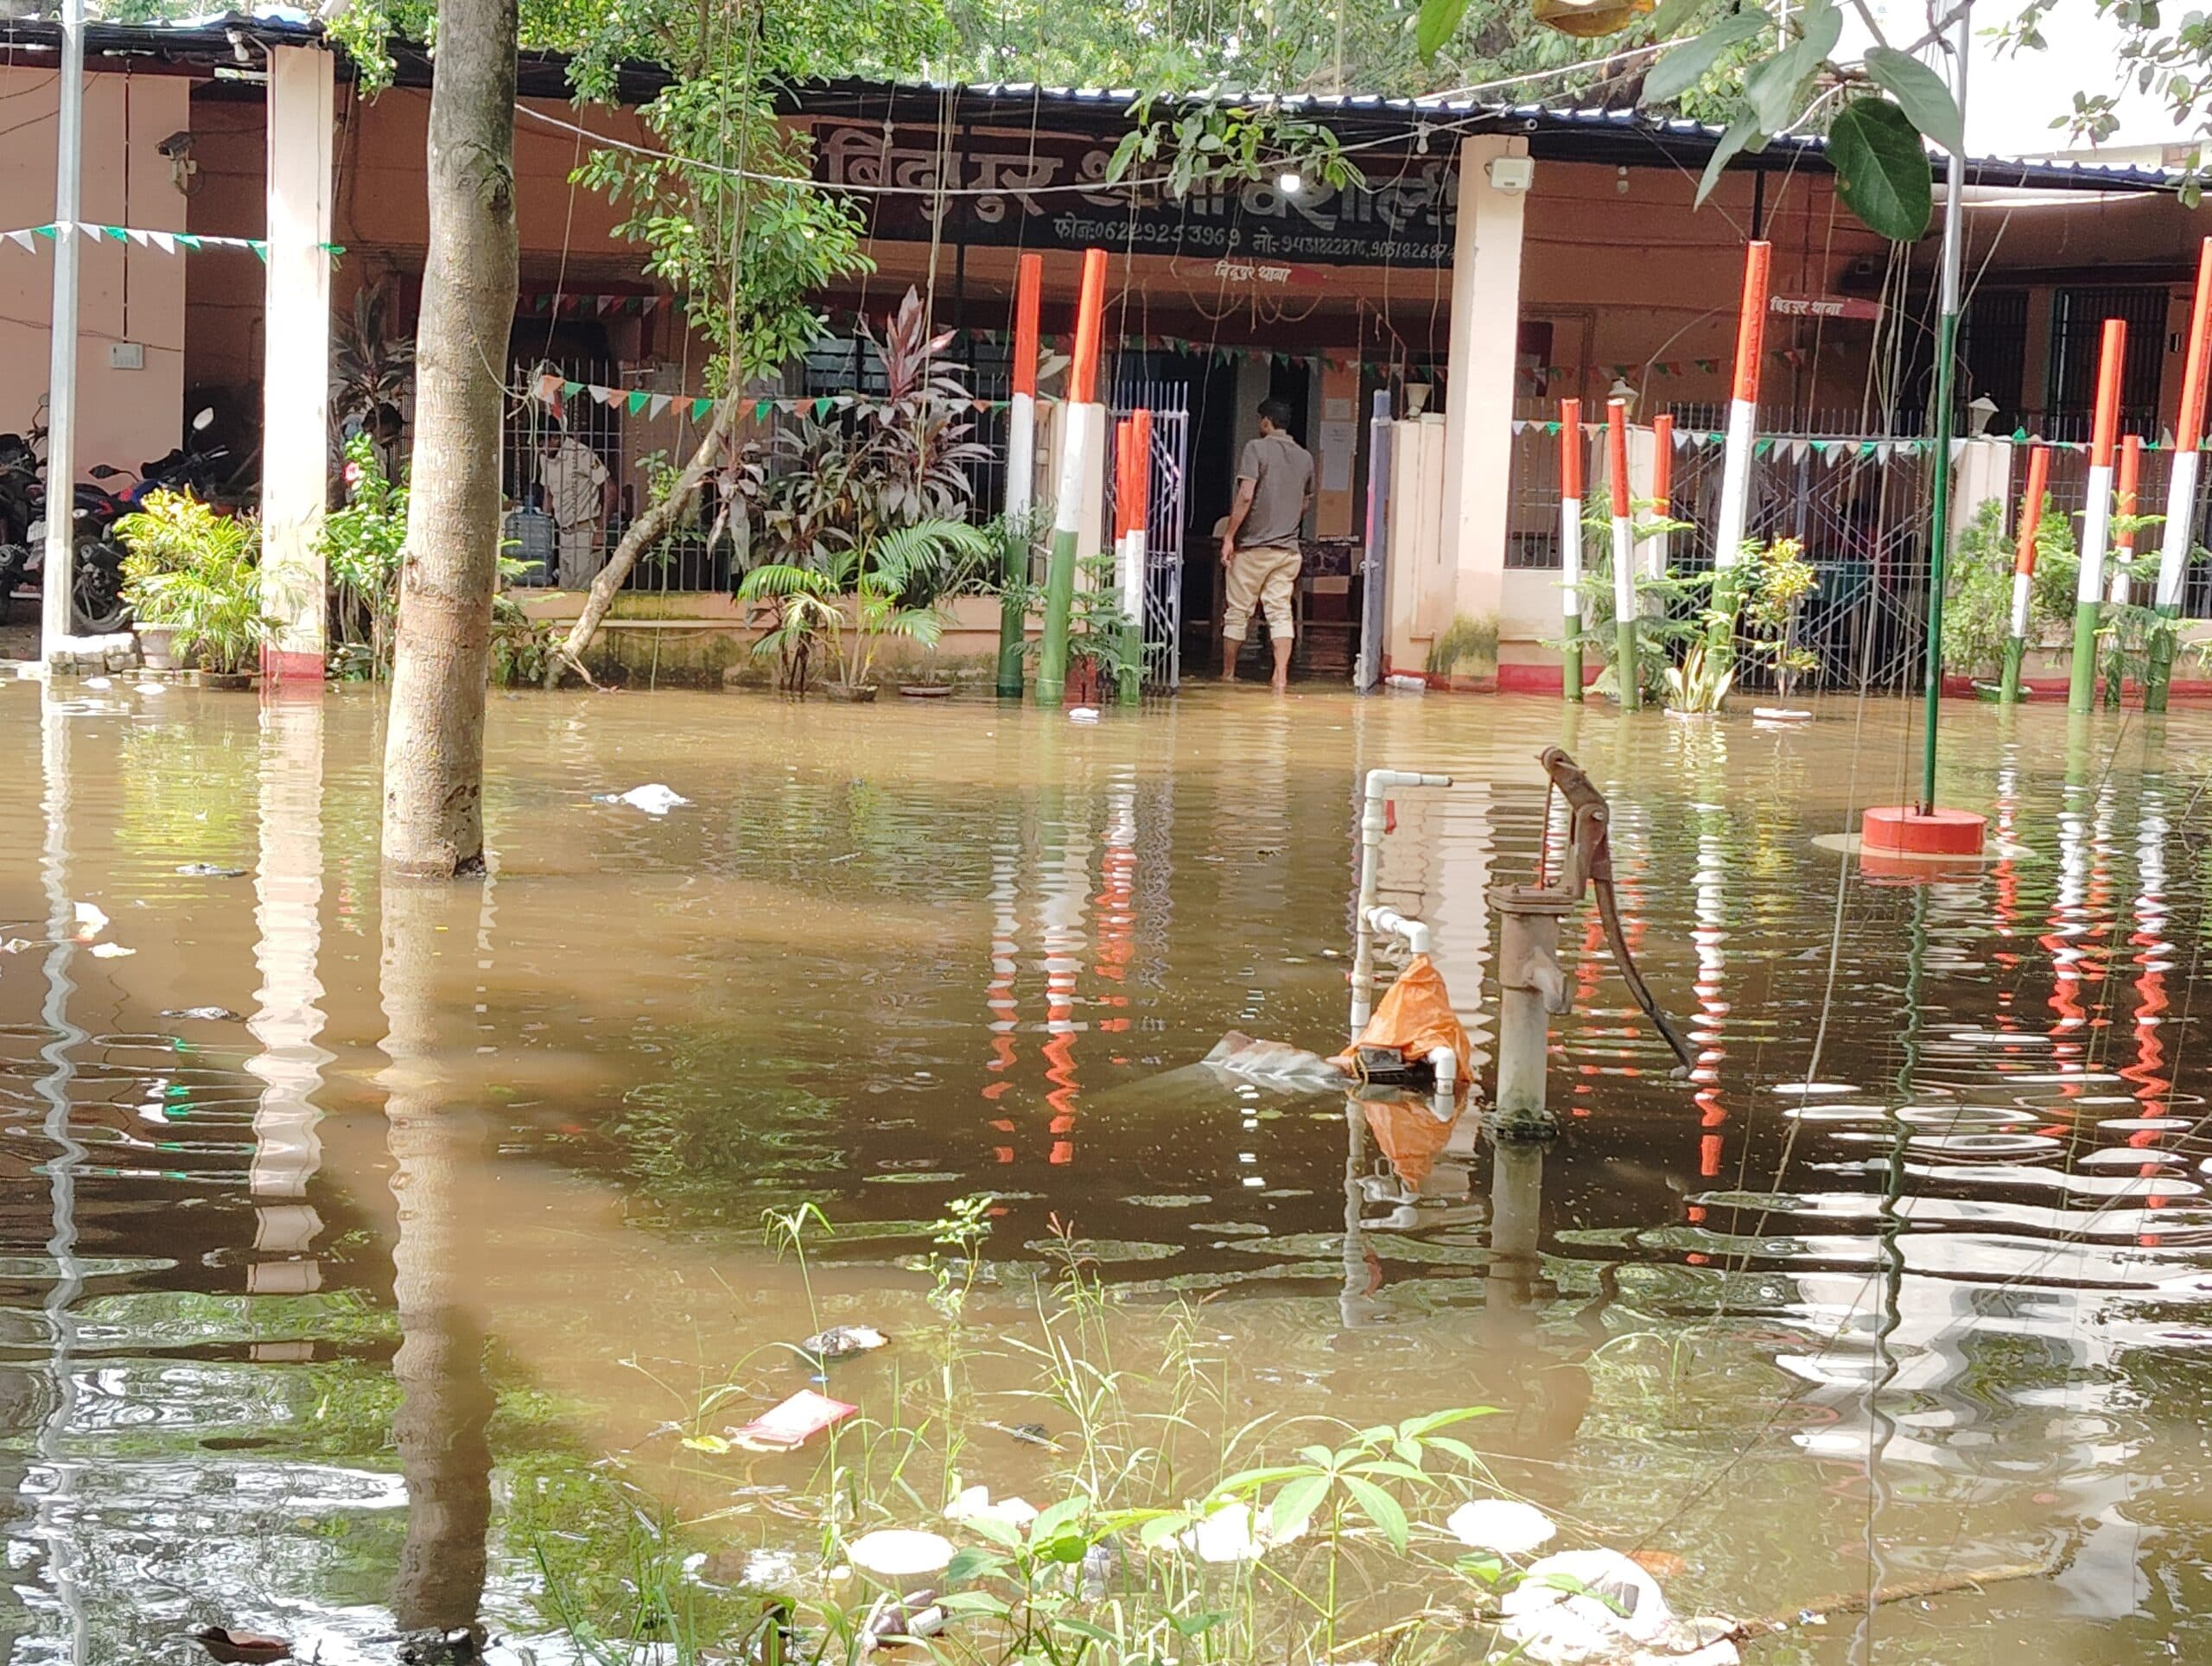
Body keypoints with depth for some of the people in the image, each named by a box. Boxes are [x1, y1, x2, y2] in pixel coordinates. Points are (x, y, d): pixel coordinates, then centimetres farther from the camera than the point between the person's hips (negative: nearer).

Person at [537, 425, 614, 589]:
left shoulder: (582, 454, -16)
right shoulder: (544, 458, 8)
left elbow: (610, 489, -14)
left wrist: (600, 530, -17)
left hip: (585, 531, -8)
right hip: (564, 532, 8)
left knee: (581, 589, -10)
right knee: (565, 589, 8)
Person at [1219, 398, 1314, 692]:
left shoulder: (1256, 448, -8)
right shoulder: (1305, 458, 9)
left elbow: (1246, 496, -17)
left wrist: (1229, 536, -13)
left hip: (1254, 545, -4)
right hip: (1289, 547, 4)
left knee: (1238, 612, 7)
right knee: (1281, 612, 1)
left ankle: (1228, 673, 15)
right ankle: (1281, 676, -11)